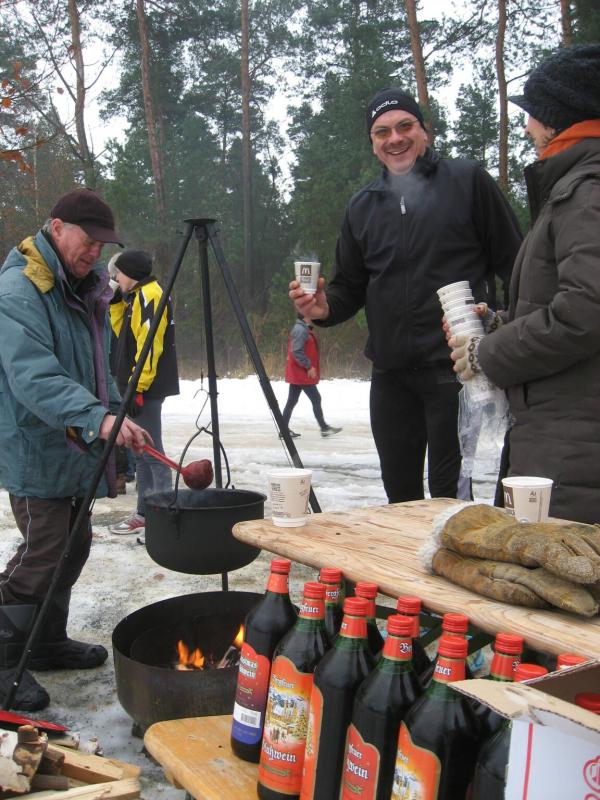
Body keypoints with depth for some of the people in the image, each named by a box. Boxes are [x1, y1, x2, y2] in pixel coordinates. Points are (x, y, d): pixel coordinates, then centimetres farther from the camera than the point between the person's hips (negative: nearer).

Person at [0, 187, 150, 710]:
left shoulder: (86, 289, 12)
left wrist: (115, 416, 16)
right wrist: (98, 419, -40)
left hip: (77, 448, 9)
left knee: (72, 548, 16)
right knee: (42, 555, -8)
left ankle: (49, 643, 32)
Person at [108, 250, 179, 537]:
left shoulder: (150, 294, -12)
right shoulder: (137, 297, 18)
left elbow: (149, 345, -20)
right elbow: (124, 335, 27)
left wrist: (137, 387, -22)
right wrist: (116, 303, 19)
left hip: (147, 389, -10)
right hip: (139, 388, 10)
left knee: (151, 453, -10)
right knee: (141, 452, 13)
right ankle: (144, 515, 20)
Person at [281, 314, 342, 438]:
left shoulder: (304, 329, 16)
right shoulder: (300, 330, -16)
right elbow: (297, 352, -23)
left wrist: (309, 366, 17)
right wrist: (309, 366, -20)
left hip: (297, 374, 10)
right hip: (302, 374, -10)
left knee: (292, 401, 9)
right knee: (316, 399, -4)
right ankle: (324, 428, 1)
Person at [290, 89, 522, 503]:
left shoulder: (467, 180, 1)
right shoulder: (362, 206, 15)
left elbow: (515, 264, -2)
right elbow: (351, 286, 19)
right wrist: (325, 306, -4)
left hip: (456, 368, -5)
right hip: (391, 372, 6)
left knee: (450, 494, -2)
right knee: (400, 492, 15)